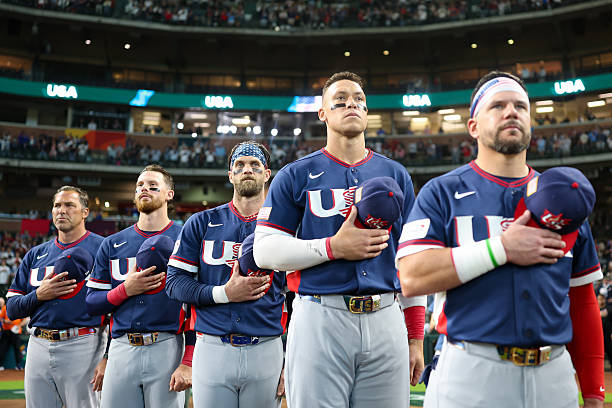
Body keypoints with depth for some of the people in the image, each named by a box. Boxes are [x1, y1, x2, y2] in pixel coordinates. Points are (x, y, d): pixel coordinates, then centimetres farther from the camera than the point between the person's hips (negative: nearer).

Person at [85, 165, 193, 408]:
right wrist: (126, 289, -7)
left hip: (168, 350, -3)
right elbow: (92, 303, 12)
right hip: (121, 349, 3)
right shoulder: (112, 244, 13)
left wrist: (188, 363, -11)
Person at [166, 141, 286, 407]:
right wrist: (224, 293, -11)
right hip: (212, 349, 0)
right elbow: (175, 282, 4)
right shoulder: (202, 223, 9)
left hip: (267, 352, 0)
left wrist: (289, 364, 0)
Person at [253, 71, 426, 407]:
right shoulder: (296, 175, 5)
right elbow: (265, 250, -1)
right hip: (319, 317, -2)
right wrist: (334, 247, -13)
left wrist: (416, 337, 8)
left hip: (385, 319, 3)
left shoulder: (396, 174, 13)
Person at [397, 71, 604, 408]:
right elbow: (412, 278, -13)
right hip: (471, 372, -3)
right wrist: (502, 249, -16)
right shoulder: (442, 193, 0)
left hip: (554, 376, 4)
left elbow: (582, 300, 11)